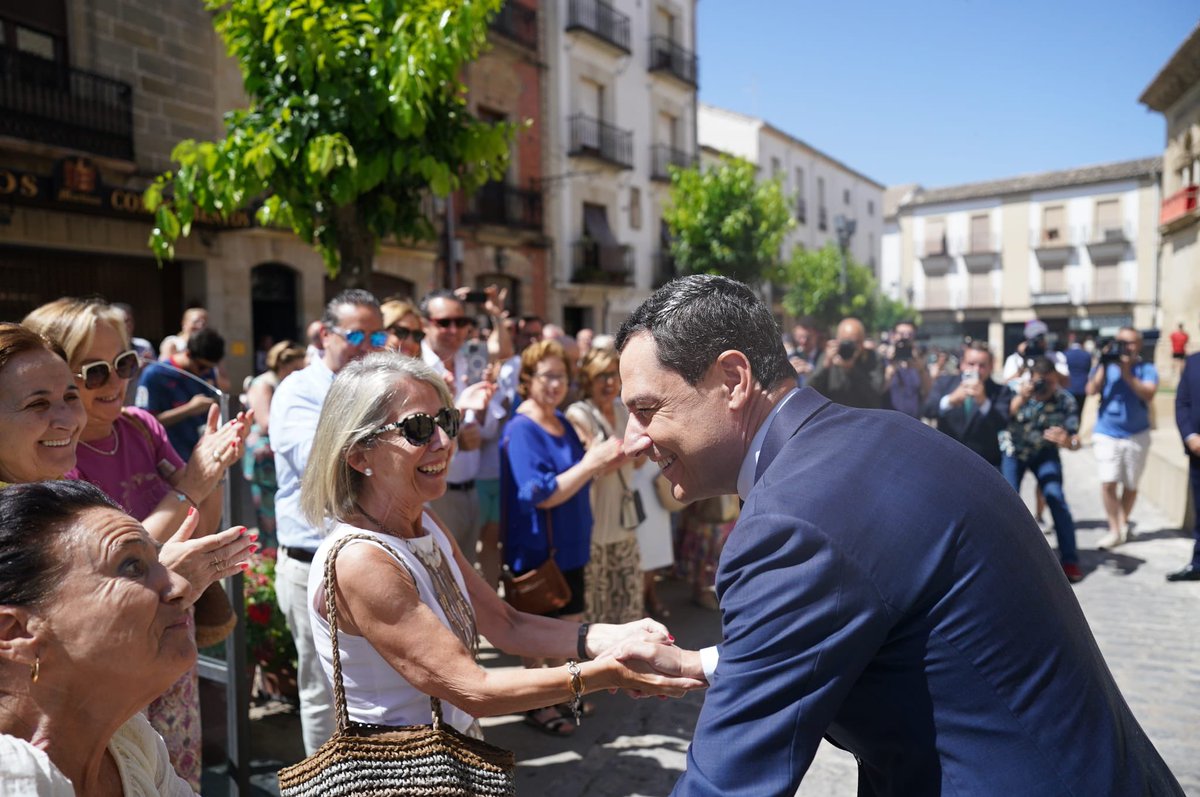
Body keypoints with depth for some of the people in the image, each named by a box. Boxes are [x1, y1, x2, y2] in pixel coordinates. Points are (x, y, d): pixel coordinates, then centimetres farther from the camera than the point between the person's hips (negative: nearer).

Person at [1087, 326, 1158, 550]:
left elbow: (1148, 395, -17)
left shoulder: (1146, 369, 0)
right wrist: (1104, 366, -15)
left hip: (1136, 435, 0)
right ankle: (1115, 530, -3)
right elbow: (1091, 391, -9)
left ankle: (1123, 522, 32)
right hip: (1106, 434, 0)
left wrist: (1127, 374, -24)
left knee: (1131, 485, 10)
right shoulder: (1105, 365, 5)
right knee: (1108, 483, -11)